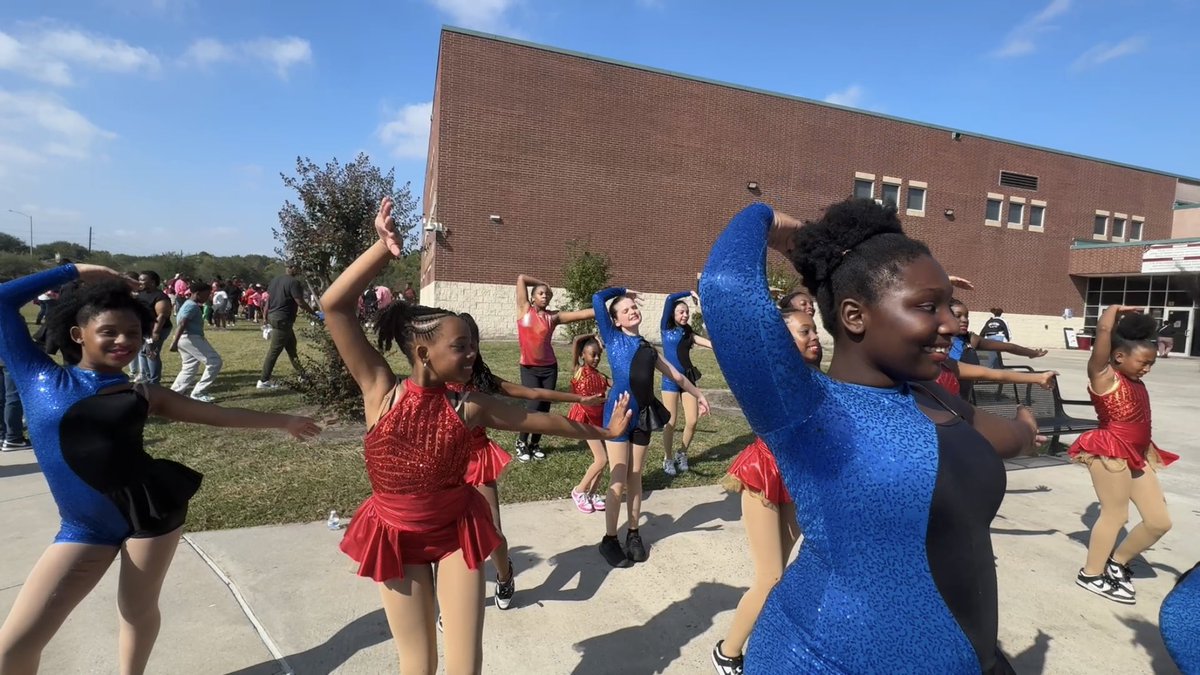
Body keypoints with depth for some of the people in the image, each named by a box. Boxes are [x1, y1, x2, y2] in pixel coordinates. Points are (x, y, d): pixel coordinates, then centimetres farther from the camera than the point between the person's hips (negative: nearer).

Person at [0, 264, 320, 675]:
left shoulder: (142, 394, 4)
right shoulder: (37, 375, 3)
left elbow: (219, 415, 11)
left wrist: (283, 421, 16)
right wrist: (76, 272, 6)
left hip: (151, 509, 0)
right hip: (85, 526, 0)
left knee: (138, 609, 16)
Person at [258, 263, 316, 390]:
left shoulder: (275, 280, 11)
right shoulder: (294, 282, -15)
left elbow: (268, 298, 15)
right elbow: (300, 302, -18)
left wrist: (265, 315, 20)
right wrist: (312, 312, -4)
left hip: (273, 316, 10)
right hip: (283, 320, -9)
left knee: (291, 345, 19)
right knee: (275, 350, -4)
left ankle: (300, 372, 29)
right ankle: (264, 381, -1)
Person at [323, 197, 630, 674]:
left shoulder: (470, 406, -12)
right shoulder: (381, 391, -17)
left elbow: (542, 420, 0)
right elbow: (335, 307, -25)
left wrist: (603, 432, 9)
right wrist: (384, 248, -30)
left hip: (457, 532, 1)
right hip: (395, 538, -1)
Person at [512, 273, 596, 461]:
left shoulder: (554, 317, 2)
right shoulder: (525, 309, -1)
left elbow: (585, 314, -3)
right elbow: (521, 278, -4)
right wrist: (543, 283, 6)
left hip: (549, 368, 3)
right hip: (529, 368, -2)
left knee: (545, 407, 4)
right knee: (535, 405, -10)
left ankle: (535, 444, 25)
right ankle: (521, 442, 13)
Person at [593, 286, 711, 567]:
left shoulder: (648, 348, 16)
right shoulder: (613, 338, 1)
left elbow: (675, 375, 27)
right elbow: (598, 299, -8)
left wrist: (698, 394, 33)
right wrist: (623, 291, 9)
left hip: (643, 415, 5)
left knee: (635, 478, 13)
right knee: (618, 481, -1)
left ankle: (633, 534, 26)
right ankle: (609, 539, 12)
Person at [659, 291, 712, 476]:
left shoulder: (688, 333, 9)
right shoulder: (666, 327, -1)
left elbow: (712, 344, -1)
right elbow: (669, 299, -11)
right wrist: (690, 293, -5)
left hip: (688, 378, 4)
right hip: (670, 379, -4)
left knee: (692, 421, 0)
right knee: (671, 423, 0)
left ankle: (682, 455, 22)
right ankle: (668, 459, 18)